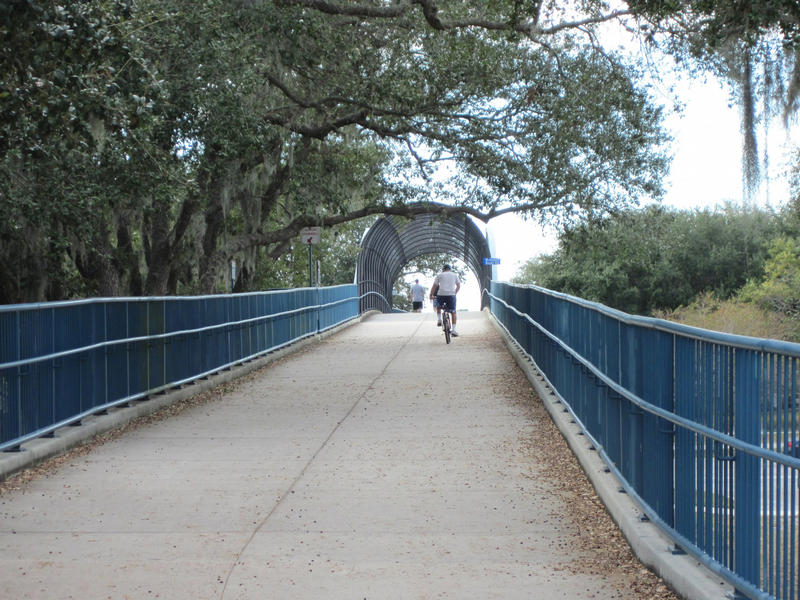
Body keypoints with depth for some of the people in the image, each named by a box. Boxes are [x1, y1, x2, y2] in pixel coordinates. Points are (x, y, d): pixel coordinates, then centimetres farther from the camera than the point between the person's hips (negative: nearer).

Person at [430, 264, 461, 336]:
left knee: (438, 307, 30)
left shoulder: (439, 275, 11)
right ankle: (453, 330, 1)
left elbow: (434, 286, 8)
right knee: (453, 313, 8)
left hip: (441, 294, 0)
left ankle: (439, 320, 13)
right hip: (451, 295, 0)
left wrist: (431, 295, 16)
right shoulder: (454, 275, 15)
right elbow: (458, 286, 20)